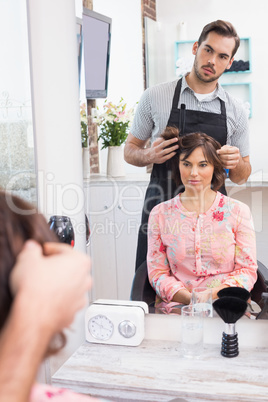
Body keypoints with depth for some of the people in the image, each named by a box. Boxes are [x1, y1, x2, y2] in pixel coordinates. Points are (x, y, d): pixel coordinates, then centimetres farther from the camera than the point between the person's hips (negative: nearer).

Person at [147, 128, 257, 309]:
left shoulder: (238, 211, 7)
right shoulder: (160, 213, 8)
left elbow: (247, 270, 5)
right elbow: (157, 273, 7)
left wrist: (212, 295, -12)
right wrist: (189, 298, -12)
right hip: (176, 305, 0)